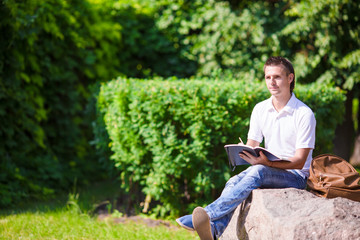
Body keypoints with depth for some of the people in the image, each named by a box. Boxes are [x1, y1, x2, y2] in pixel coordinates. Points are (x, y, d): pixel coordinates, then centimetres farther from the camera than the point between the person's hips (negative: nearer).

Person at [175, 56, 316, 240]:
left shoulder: (304, 114, -9)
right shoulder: (260, 109, 9)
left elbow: (299, 161, -13)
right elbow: (251, 147, 9)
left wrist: (267, 162, -30)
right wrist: (243, 153, -17)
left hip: (296, 176, -5)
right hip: (267, 171, 5)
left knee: (257, 171, -36)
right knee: (234, 182, -28)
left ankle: (207, 214, -47)